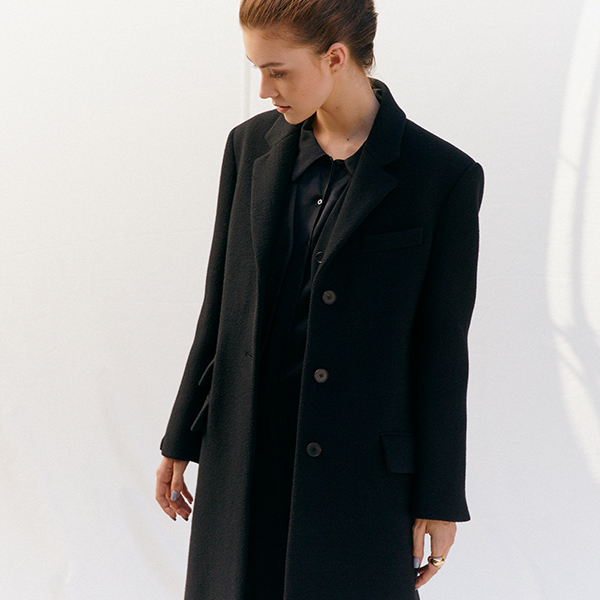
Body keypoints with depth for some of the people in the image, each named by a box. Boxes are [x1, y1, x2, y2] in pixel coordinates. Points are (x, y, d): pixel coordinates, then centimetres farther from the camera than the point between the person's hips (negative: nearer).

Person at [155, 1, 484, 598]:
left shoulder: (444, 176, -10)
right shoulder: (251, 145, 2)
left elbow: (443, 348, -6)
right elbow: (220, 303, 8)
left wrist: (440, 502, -3)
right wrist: (181, 442, 11)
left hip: (363, 466, -3)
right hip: (243, 457, 4)